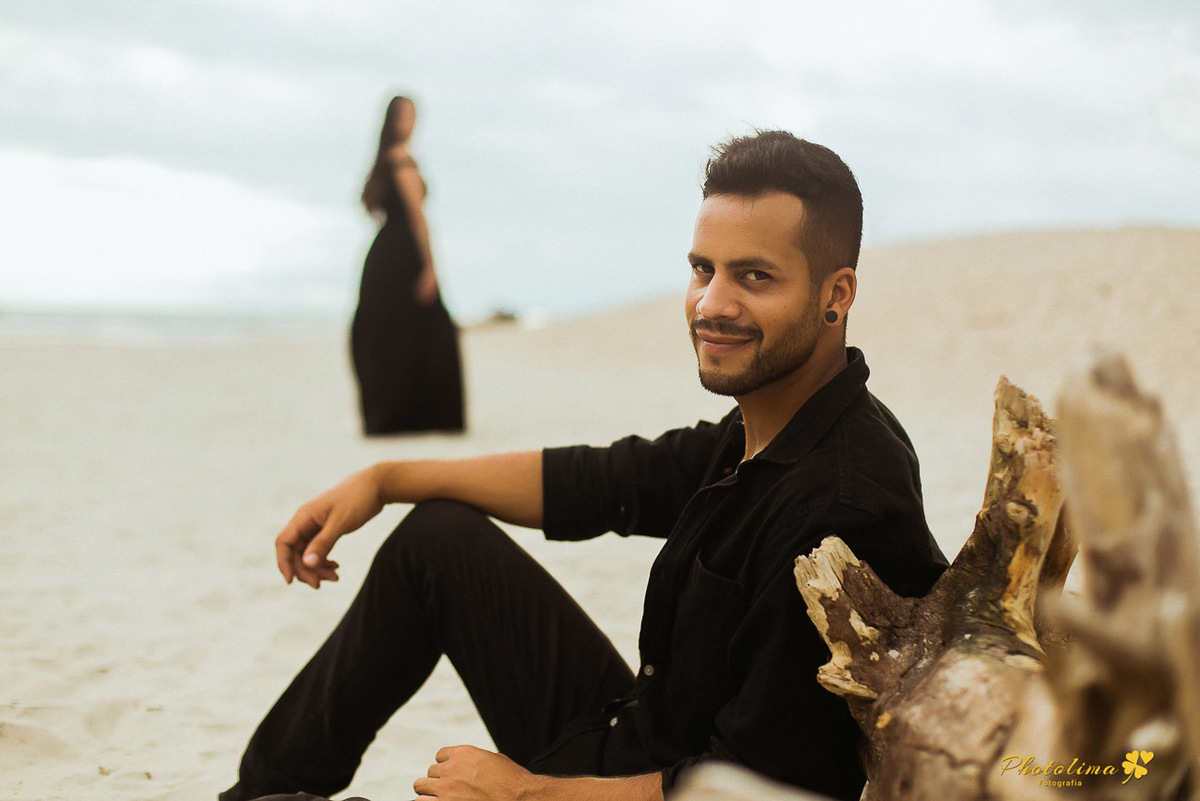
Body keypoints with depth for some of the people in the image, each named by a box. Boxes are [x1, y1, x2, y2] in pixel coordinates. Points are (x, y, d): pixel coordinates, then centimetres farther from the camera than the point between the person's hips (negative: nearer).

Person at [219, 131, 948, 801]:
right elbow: (593, 485, 13)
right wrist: (386, 479, 11)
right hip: (625, 739, 9)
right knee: (440, 539, 10)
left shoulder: (847, 508, -29)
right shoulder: (761, 435, -2)